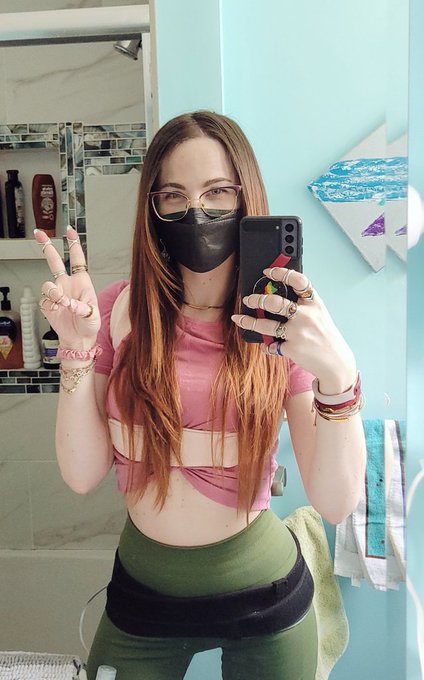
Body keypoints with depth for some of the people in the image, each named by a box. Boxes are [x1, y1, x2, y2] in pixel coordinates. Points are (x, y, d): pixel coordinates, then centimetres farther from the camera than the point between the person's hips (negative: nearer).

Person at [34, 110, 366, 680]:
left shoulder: (285, 322, -13)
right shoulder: (122, 310, -9)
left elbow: (336, 504, -20)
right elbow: (83, 475, -11)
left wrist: (338, 375, -37)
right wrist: (78, 348, -24)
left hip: (262, 591, 0)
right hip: (142, 588, 1)